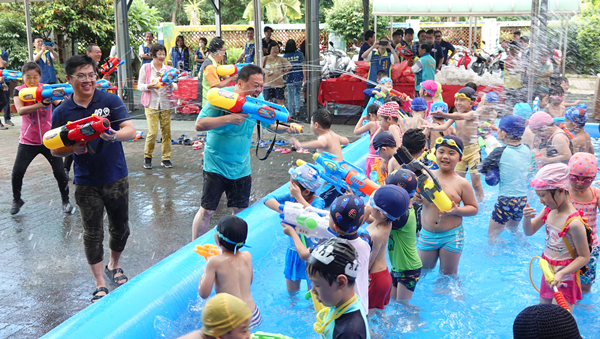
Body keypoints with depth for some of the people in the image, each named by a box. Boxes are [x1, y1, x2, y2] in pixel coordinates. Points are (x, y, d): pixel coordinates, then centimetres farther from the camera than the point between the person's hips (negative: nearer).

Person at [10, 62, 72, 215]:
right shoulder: (18, 91, -4)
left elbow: (59, 102, -17)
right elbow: (20, 110, -22)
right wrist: (41, 104, -36)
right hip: (28, 141, 0)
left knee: (59, 171, -2)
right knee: (17, 172, -6)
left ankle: (65, 201, 17)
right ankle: (17, 200, 19)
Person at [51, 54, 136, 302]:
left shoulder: (111, 101, -6)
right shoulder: (62, 112, -2)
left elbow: (131, 130, -15)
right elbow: (55, 149, 4)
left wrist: (114, 135, -38)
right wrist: (73, 149, -18)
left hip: (116, 179, 0)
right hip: (87, 184, 0)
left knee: (120, 228, 14)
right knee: (92, 234, 5)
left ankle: (114, 267, 41)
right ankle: (100, 285, 18)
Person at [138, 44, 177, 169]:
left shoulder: (168, 69, 11)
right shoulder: (145, 68, 3)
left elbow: (175, 87, 11)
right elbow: (139, 86, 3)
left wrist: (171, 85, -12)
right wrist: (149, 86, -17)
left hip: (166, 104, 3)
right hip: (151, 104, -3)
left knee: (166, 131, 2)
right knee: (153, 132, -10)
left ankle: (166, 158, 12)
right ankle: (147, 157, 9)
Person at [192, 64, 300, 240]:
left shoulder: (258, 99, -1)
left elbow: (270, 124, 8)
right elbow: (199, 124, -21)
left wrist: (287, 128, -12)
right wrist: (228, 118, -30)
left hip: (241, 167, 5)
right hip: (216, 165, -5)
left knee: (241, 211, 12)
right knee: (206, 211, -1)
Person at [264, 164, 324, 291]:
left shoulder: (318, 201, -22)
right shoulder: (291, 196, -8)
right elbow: (268, 199, -10)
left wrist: (298, 197, -38)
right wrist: (281, 208, -28)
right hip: (294, 250, 5)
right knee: (291, 289, 20)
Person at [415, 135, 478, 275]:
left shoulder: (462, 183, -8)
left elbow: (474, 208, -1)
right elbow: (417, 197, 12)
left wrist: (456, 210, -19)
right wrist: (415, 199, -12)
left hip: (452, 236, -2)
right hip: (426, 234, 2)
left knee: (448, 274, 12)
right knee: (423, 270, 16)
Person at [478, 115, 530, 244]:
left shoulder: (500, 152, -15)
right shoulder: (526, 150, 1)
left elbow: (481, 169, -7)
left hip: (506, 200, -6)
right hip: (523, 199, 6)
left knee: (491, 236, 6)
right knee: (513, 229, 29)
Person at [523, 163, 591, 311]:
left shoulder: (574, 223, -26)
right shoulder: (548, 210, -3)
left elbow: (584, 257, -20)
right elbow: (529, 232, 8)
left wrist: (561, 274, -30)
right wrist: (527, 218, -14)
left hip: (565, 279, -8)